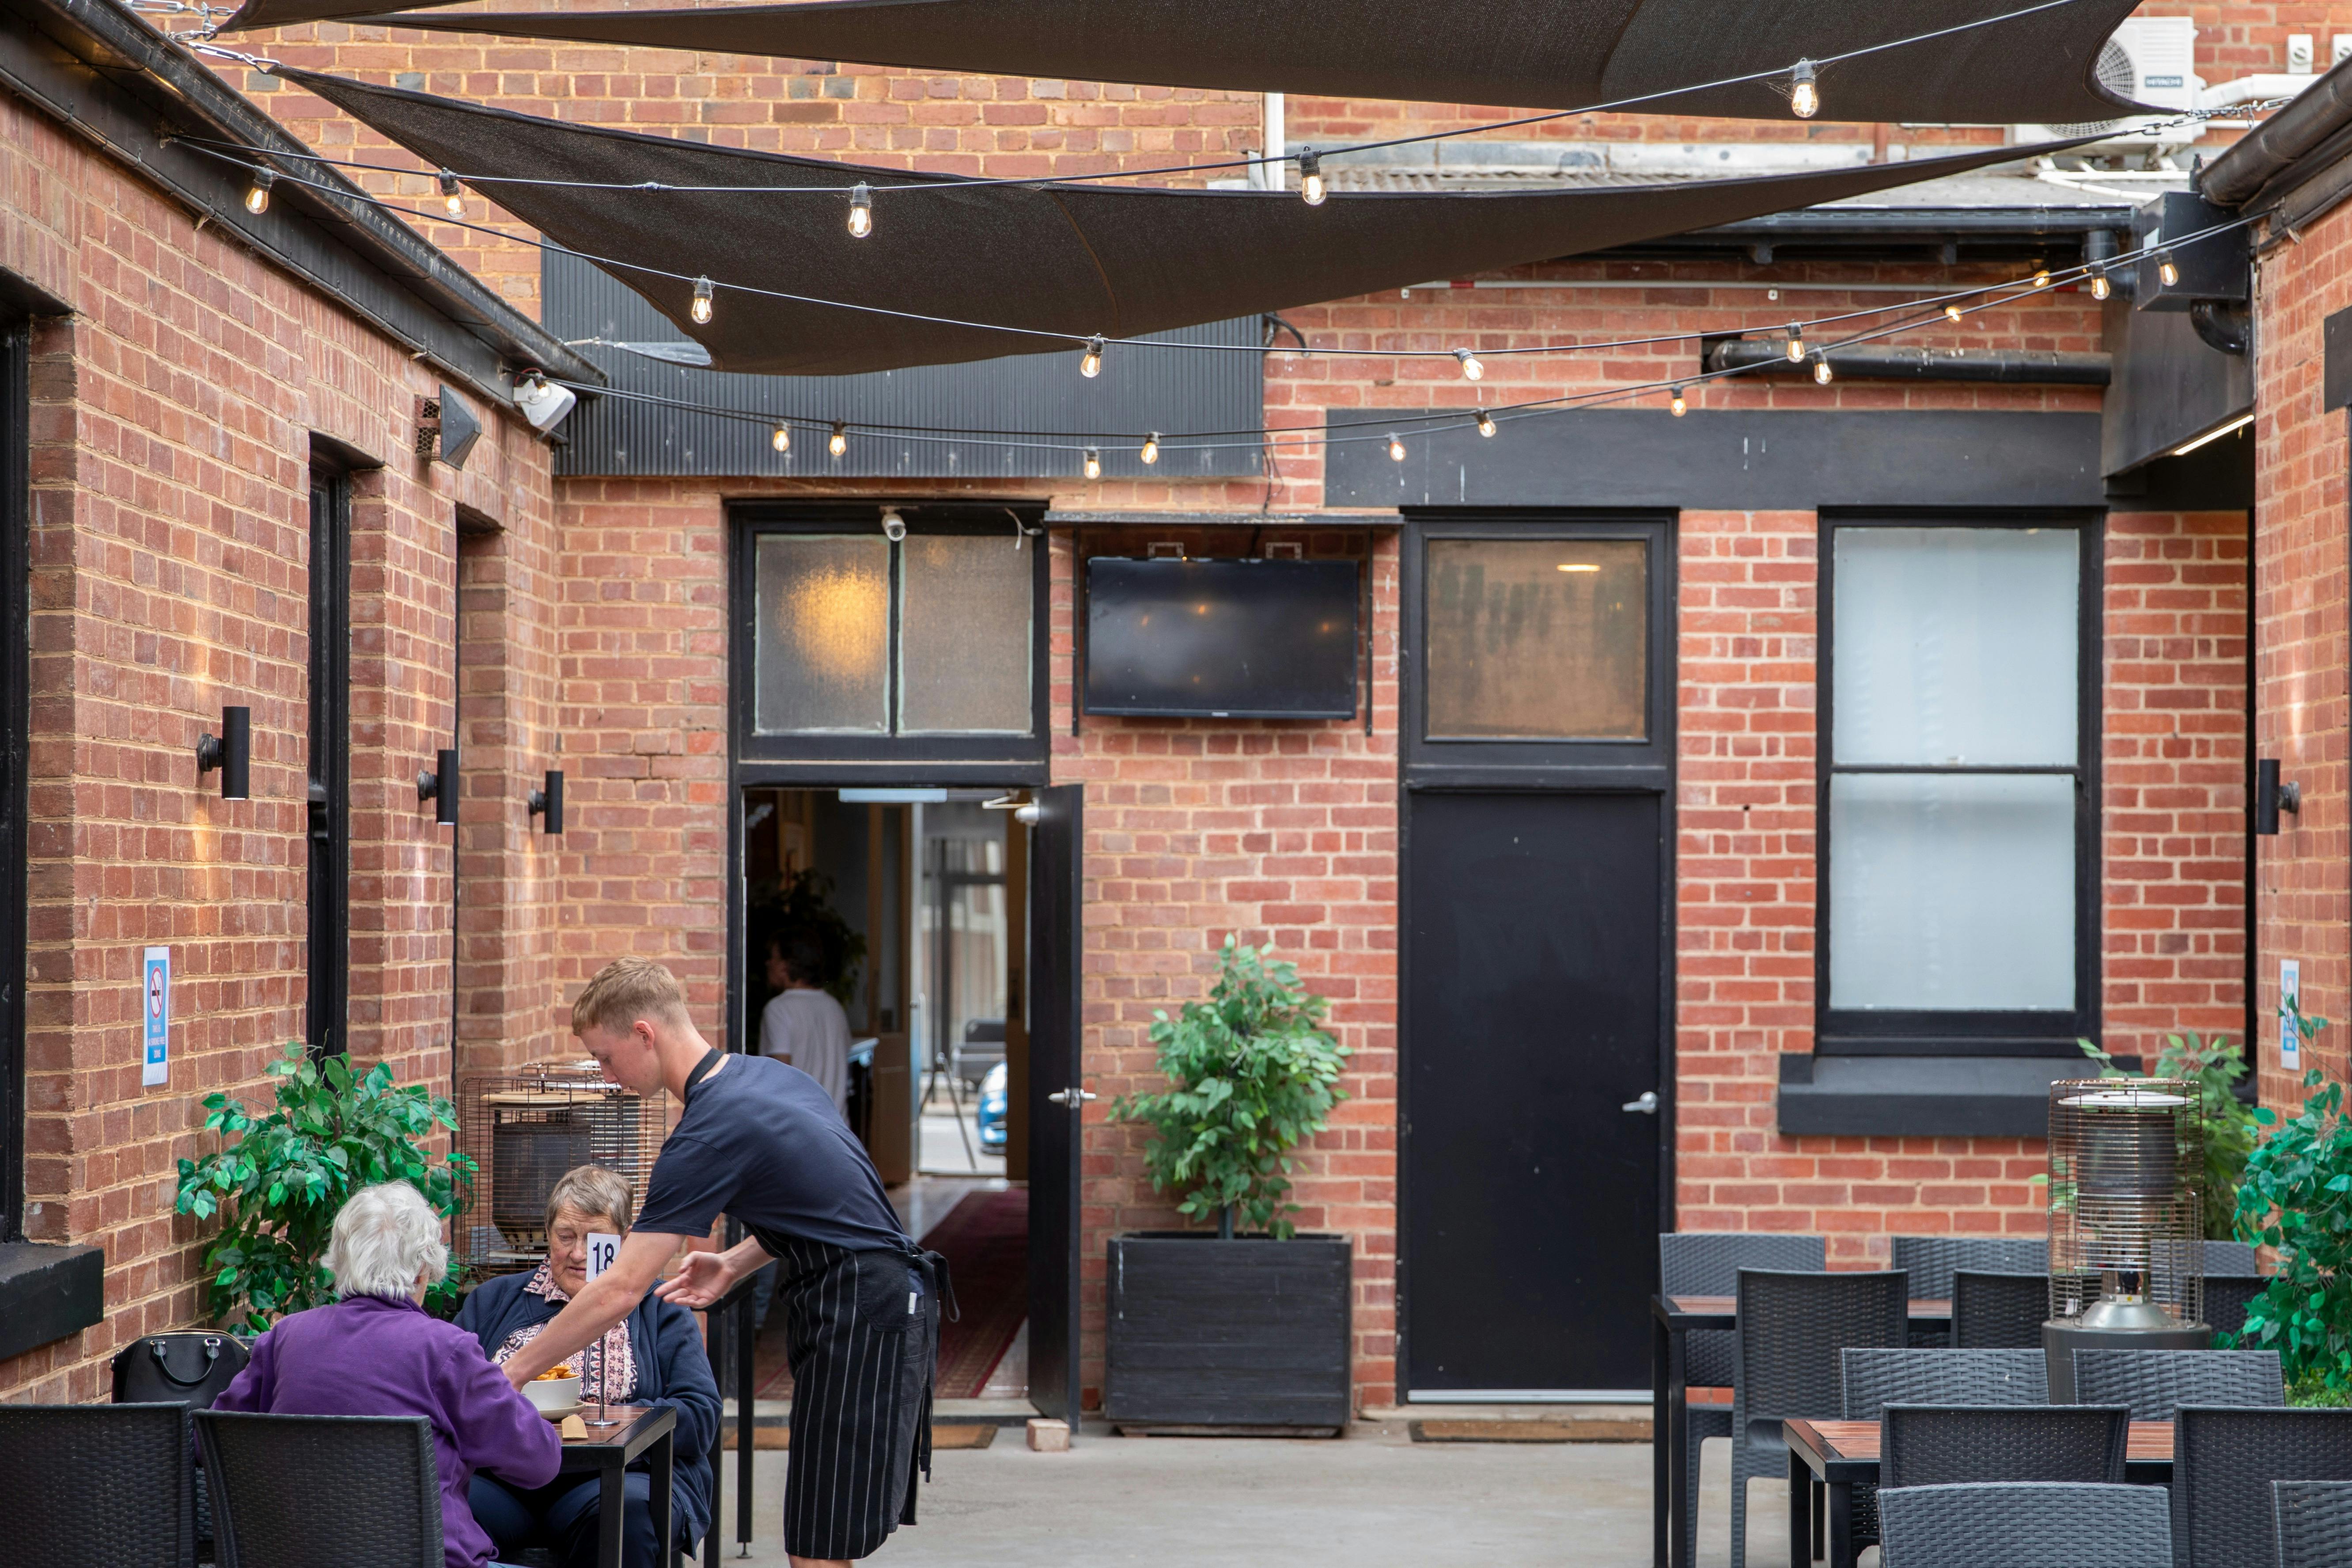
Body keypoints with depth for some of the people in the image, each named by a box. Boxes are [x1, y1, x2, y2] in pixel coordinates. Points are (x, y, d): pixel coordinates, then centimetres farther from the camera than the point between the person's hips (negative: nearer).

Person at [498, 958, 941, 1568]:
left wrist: (512, 1372, -11)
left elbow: (620, 1291, -19)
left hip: (858, 1322, -10)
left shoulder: (710, 1132, -18)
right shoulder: (767, 1075, 10)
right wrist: (737, 1262, 12)